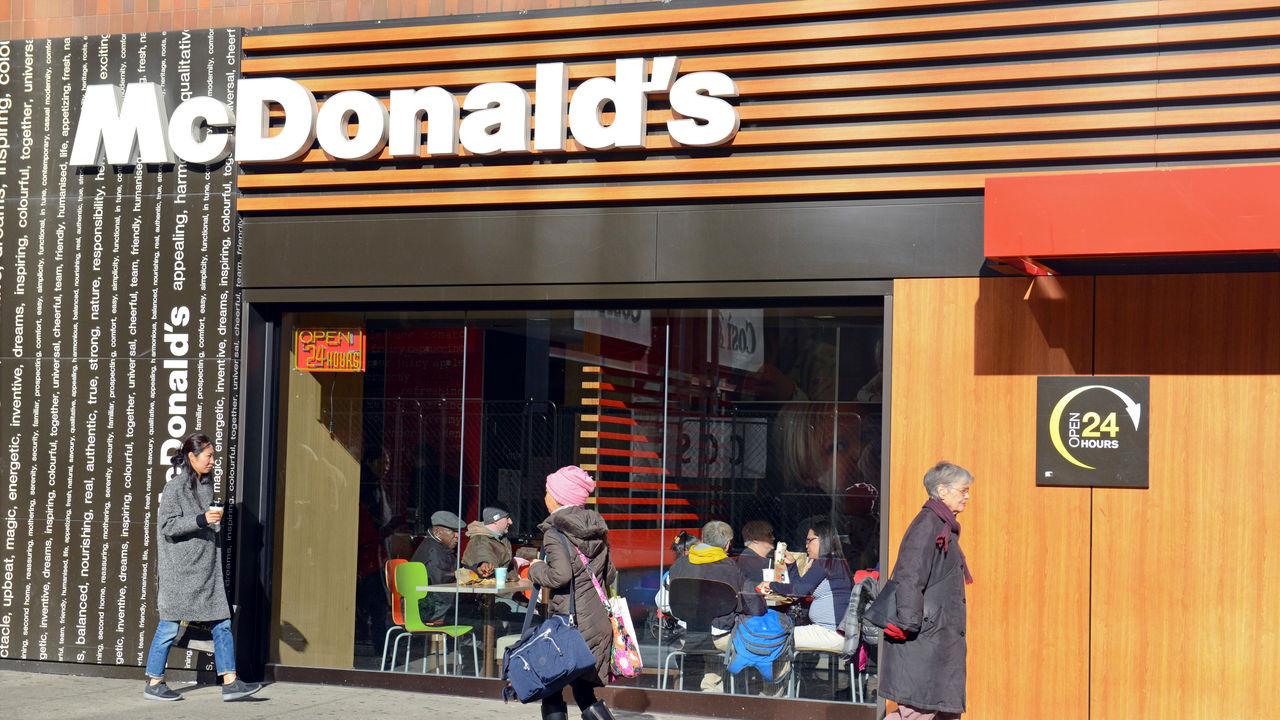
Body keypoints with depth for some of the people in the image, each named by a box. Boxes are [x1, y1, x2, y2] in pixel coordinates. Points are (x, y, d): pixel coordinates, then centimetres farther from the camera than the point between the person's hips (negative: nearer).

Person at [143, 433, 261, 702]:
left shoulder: (206, 484, 13)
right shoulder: (174, 487, -9)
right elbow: (168, 526, -16)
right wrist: (202, 519, -23)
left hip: (206, 567, 7)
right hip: (179, 568, -7)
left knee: (222, 622, 0)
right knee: (170, 626, 0)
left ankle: (230, 682, 0)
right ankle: (153, 683, 12)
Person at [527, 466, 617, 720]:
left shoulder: (554, 532, -9)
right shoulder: (596, 529, 11)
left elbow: (560, 575, -22)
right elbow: (609, 575, 16)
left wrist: (536, 569, -4)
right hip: (598, 620, 7)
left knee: (551, 690, 2)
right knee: (584, 693, 13)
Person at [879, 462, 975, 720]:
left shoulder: (944, 526, 19)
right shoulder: (927, 523, -12)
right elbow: (910, 576, -20)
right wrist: (909, 622, -25)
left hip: (940, 637, 10)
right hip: (923, 636, -10)